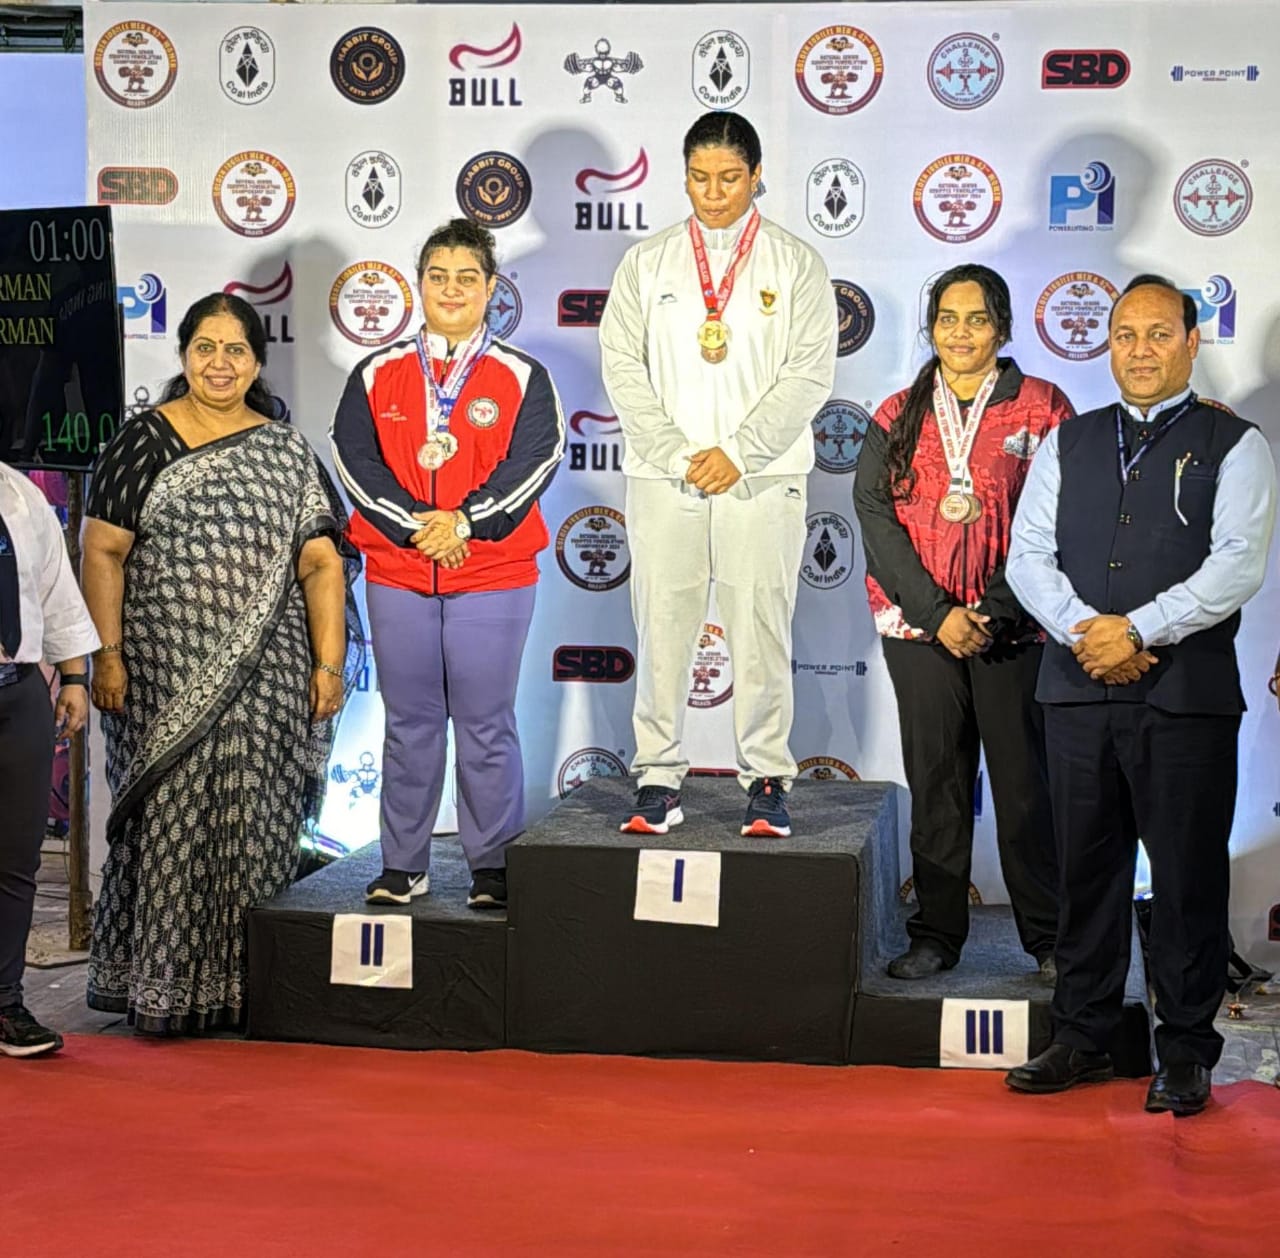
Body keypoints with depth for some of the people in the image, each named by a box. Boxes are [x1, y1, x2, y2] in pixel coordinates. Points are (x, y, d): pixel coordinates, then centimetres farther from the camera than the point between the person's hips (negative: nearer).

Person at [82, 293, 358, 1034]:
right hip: (164, 673, -1)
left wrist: (329, 663, -3)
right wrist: (108, 653, -8)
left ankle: (243, 986, 13)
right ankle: (161, 986, 10)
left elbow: (320, 562, 4)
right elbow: (103, 552, 1)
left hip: (264, 680, 1)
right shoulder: (145, 442, 4)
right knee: (170, 820, 1)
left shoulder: (287, 452, 9)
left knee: (254, 825, 2)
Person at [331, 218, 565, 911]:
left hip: (492, 575, -2)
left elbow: (532, 461, -6)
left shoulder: (522, 377, 4)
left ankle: (493, 866, 12)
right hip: (396, 571, 2)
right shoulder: (377, 374, 7)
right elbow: (355, 459, -2)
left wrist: (464, 523, -17)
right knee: (409, 722, 8)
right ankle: (402, 865, 17)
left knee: (485, 723, 2)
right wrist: (418, 525, -14)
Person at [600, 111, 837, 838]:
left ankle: (768, 782, 6)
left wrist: (738, 454, -9)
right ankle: (659, 782, 5)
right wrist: (678, 454, -7)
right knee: (662, 629, 0)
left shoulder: (797, 265, 6)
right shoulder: (647, 264, 10)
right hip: (663, 477, 1)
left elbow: (810, 374, -1)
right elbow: (623, 367, 4)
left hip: (763, 478, -1)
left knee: (761, 631, -2)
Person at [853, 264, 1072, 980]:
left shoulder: (1042, 408, 2)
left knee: (1026, 781, 1)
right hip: (920, 626, 2)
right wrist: (937, 613, -10)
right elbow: (876, 516, 1)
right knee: (935, 781, 7)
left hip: (1014, 628, -2)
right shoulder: (899, 418, 10)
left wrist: (993, 612, -13)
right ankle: (937, 933, 17)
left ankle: (1050, 937, 12)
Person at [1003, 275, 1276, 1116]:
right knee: (1088, 871, 10)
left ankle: (1186, 1053, 12)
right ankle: (1084, 1038, 22)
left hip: (1188, 695, -3)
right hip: (1080, 690, 4)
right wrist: (1082, 630, -10)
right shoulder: (1069, 443, 14)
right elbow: (1029, 552, 7)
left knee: (1189, 877, 1)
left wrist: (1137, 630, -16)